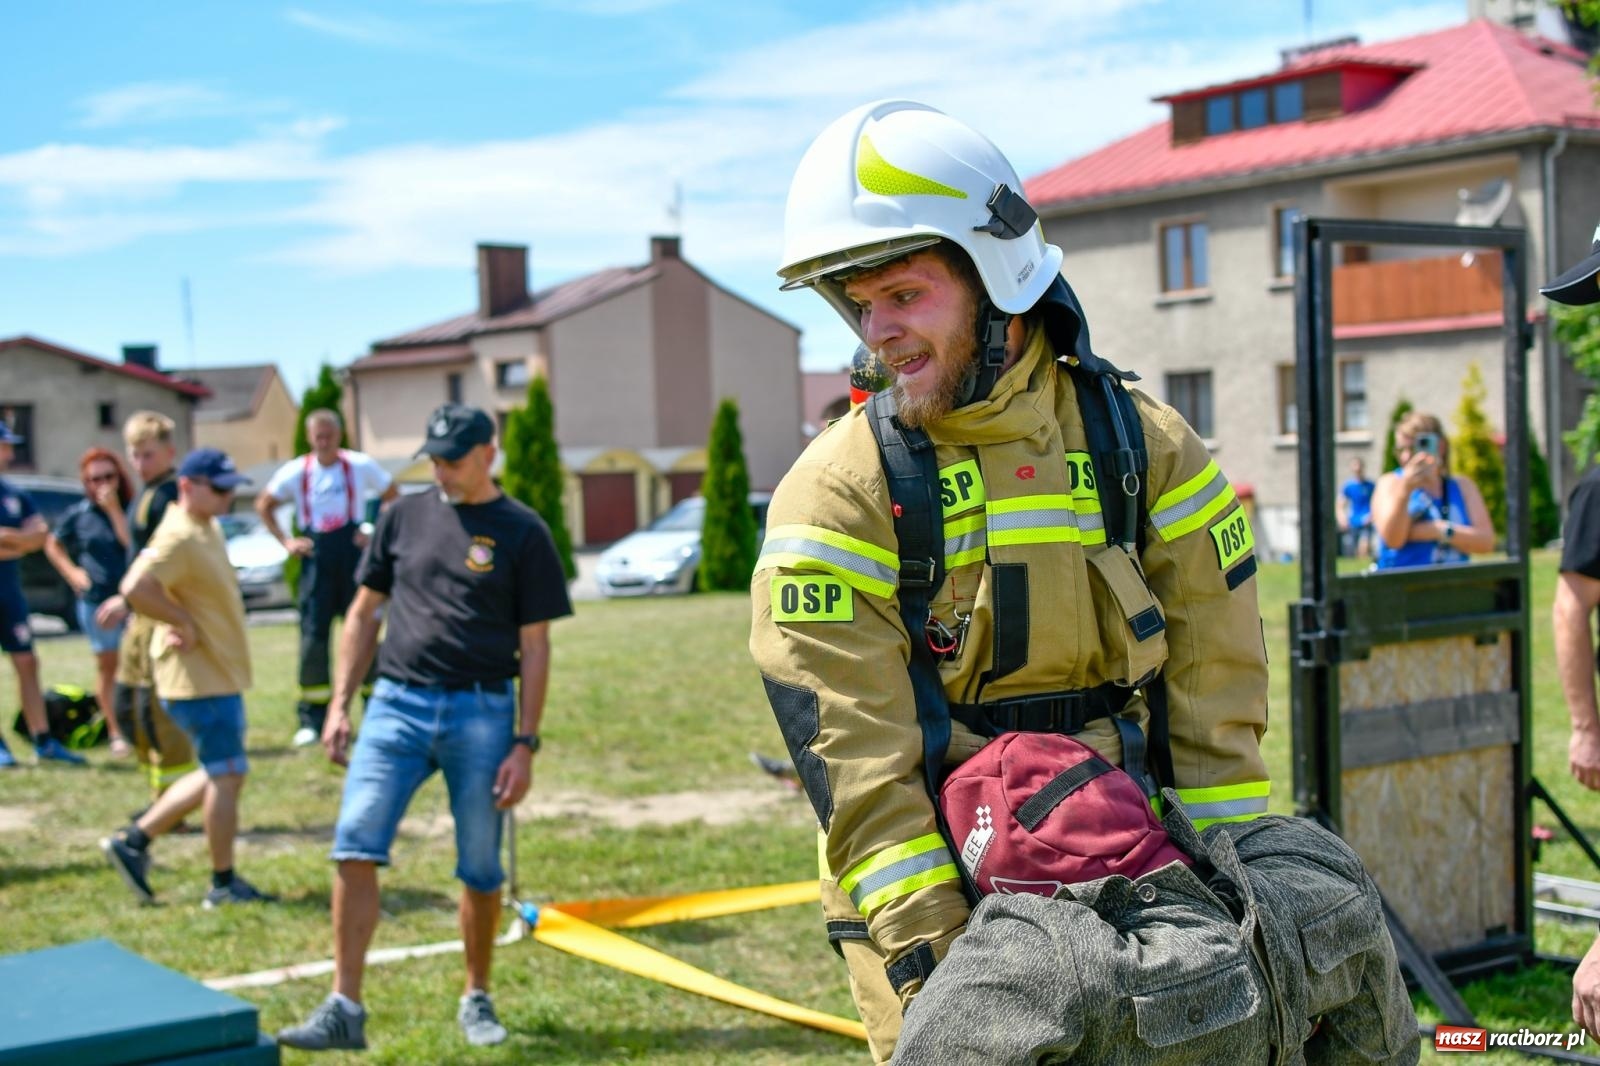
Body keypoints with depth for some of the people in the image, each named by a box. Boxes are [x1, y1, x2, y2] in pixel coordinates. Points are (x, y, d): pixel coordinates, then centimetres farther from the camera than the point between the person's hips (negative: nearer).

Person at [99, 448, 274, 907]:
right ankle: (224, 885, 8)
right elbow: (135, 588, -32)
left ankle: (134, 840, 22)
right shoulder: (179, 538, -19)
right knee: (227, 775, -2)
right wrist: (182, 621, -21)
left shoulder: (206, 527, 12)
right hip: (200, 677, -10)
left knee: (220, 774, 18)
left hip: (220, 672, 10)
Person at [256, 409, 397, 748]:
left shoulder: (361, 466, -3)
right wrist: (285, 541, 4)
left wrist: (377, 534, -1)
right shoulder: (296, 472, 0)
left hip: (354, 555, -1)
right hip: (315, 560, 1)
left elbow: (393, 498, 9)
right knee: (313, 635, -2)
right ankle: (311, 720, 4)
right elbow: (263, 505, 13)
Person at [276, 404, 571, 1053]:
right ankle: (344, 1008, -6)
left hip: (481, 713, -2)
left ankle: (477, 999, 25)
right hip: (396, 705, 2)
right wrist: (340, 705, 7)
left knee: (481, 870, 6)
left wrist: (525, 744, -5)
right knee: (355, 846, -10)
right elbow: (364, 614, 15)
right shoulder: (403, 517, 10)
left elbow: (534, 646, 0)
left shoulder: (522, 533, 1)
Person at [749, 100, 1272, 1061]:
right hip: (931, 904, -2)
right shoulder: (838, 493, -8)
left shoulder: (1148, 450, 0)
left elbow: (1216, 698, 1)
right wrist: (932, 964, -20)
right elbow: (854, 758, -14)